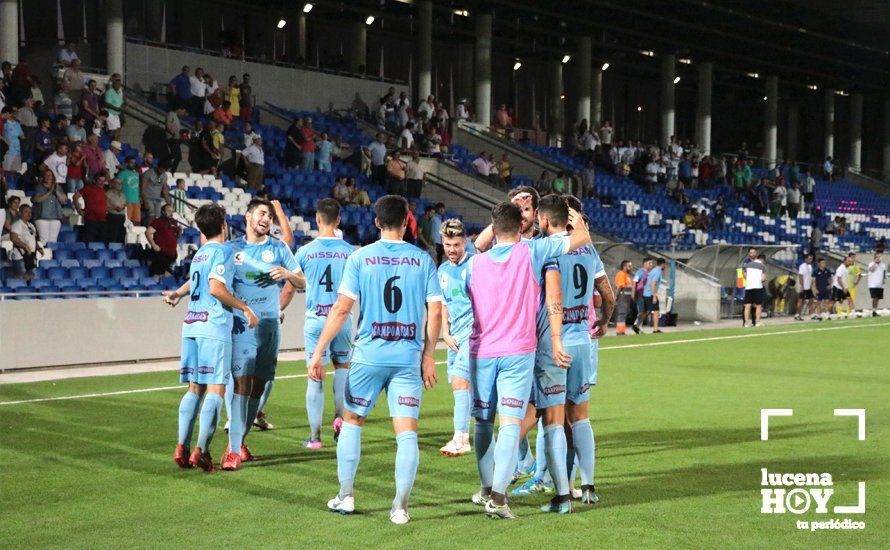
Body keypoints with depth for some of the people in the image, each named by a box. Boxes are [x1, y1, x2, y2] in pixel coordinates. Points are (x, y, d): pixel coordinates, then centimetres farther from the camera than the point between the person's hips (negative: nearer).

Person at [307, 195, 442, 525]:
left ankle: (345, 497, 21)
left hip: (369, 355, 0)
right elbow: (435, 313, 1)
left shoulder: (360, 258, -1)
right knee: (407, 432, 3)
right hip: (409, 357, 0)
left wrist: (318, 352, -1)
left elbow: (341, 309, -5)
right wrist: (428, 356, 11)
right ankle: (400, 507, 3)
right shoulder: (423, 259, 3)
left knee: (352, 421, 16)